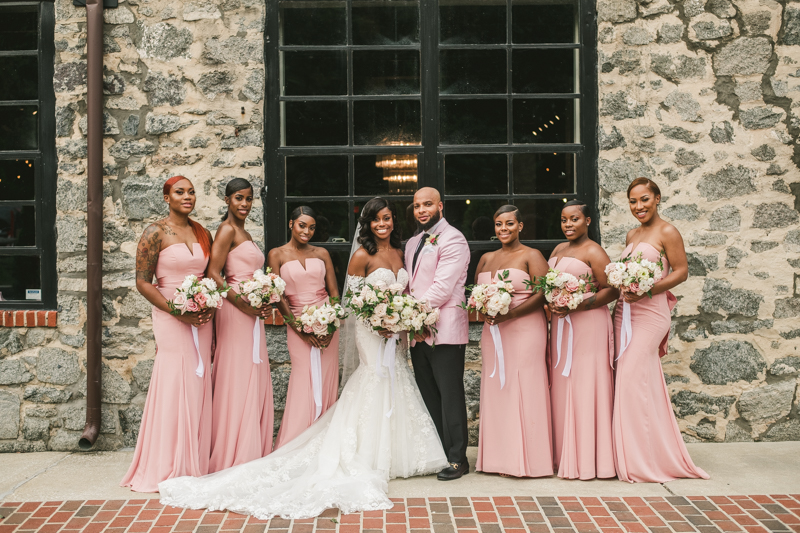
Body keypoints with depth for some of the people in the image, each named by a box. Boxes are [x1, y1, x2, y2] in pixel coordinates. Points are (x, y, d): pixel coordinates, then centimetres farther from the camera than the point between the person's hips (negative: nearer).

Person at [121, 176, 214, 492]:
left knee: (198, 386, 6)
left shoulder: (203, 234, 13)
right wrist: (178, 312, -15)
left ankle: (194, 465, 16)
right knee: (174, 386, -6)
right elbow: (143, 282, -7)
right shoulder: (156, 233, -4)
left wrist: (210, 308, 2)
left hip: (201, 320, 5)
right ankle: (167, 469, 6)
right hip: (171, 320, -5)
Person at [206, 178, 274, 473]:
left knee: (255, 383, 11)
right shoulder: (227, 230, -7)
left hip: (252, 314, 9)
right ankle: (233, 458, 1)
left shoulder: (244, 233, 21)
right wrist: (242, 303, -19)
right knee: (238, 380, -6)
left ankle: (252, 455, 18)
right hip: (235, 313, -9)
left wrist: (264, 304, 10)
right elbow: (213, 273, -16)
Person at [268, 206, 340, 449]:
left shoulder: (322, 253, 9)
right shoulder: (277, 254, 1)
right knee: (304, 380, -8)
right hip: (298, 323, -3)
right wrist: (300, 329, -9)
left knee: (327, 379, 2)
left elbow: (334, 291, 7)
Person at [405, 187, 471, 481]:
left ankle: (457, 459, 6)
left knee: (450, 396, -2)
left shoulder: (452, 240, -8)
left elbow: (442, 288, -17)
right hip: (418, 332, 8)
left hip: (445, 330, -8)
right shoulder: (412, 243, 19)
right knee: (428, 397, 11)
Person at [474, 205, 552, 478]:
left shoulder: (531, 256, 0)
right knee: (494, 392, 4)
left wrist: (510, 314, -18)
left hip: (525, 330, -5)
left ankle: (528, 460, 2)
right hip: (492, 332, 6)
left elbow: (543, 294, -10)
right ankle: (498, 458, 10)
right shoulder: (486, 259, 18)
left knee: (523, 391, -5)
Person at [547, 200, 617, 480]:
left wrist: (574, 307, -20)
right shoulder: (558, 250, 17)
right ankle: (565, 456, 13)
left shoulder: (593, 252, -6)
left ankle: (587, 460, 2)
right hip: (560, 325, 8)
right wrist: (551, 304, 2)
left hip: (588, 325, -8)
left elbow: (611, 290, -12)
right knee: (562, 387, 6)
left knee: (584, 388, -5)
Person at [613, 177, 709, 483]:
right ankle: (631, 457, 16)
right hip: (625, 310, 7)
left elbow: (681, 271, -9)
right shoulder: (631, 235, 17)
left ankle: (643, 461, 1)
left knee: (633, 379, -10)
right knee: (628, 380, 7)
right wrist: (621, 289, 4)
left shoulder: (667, 232, -5)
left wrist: (646, 291, -19)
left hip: (649, 312, -7)